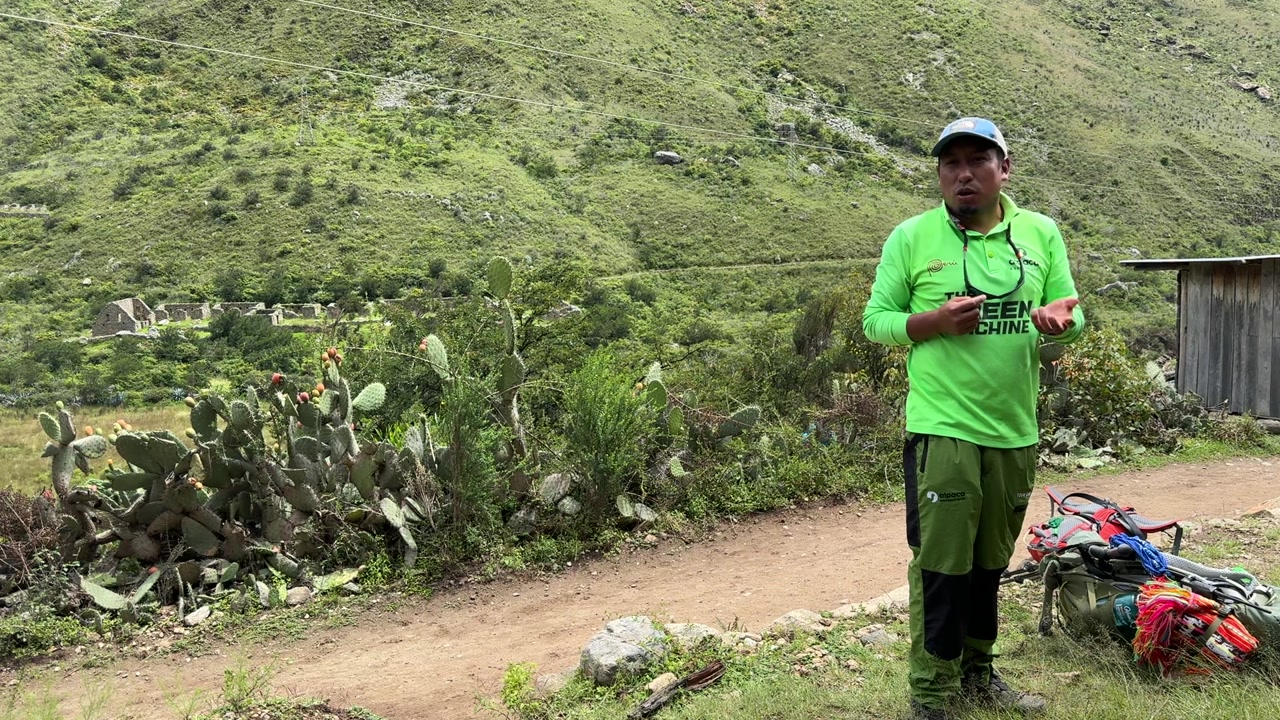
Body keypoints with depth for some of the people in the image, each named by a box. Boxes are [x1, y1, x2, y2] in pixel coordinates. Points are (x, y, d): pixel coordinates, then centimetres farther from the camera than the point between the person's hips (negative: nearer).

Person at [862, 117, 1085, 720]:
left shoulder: (1042, 233, 7)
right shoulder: (911, 237, -3)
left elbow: (1072, 314, 9)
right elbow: (876, 320, -2)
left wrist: (1058, 320, -15)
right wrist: (936, 320, -20)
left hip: (1016, 432, 4)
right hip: (942, 432, -4)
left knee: (989, 564, 18)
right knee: (940, 567, -1)